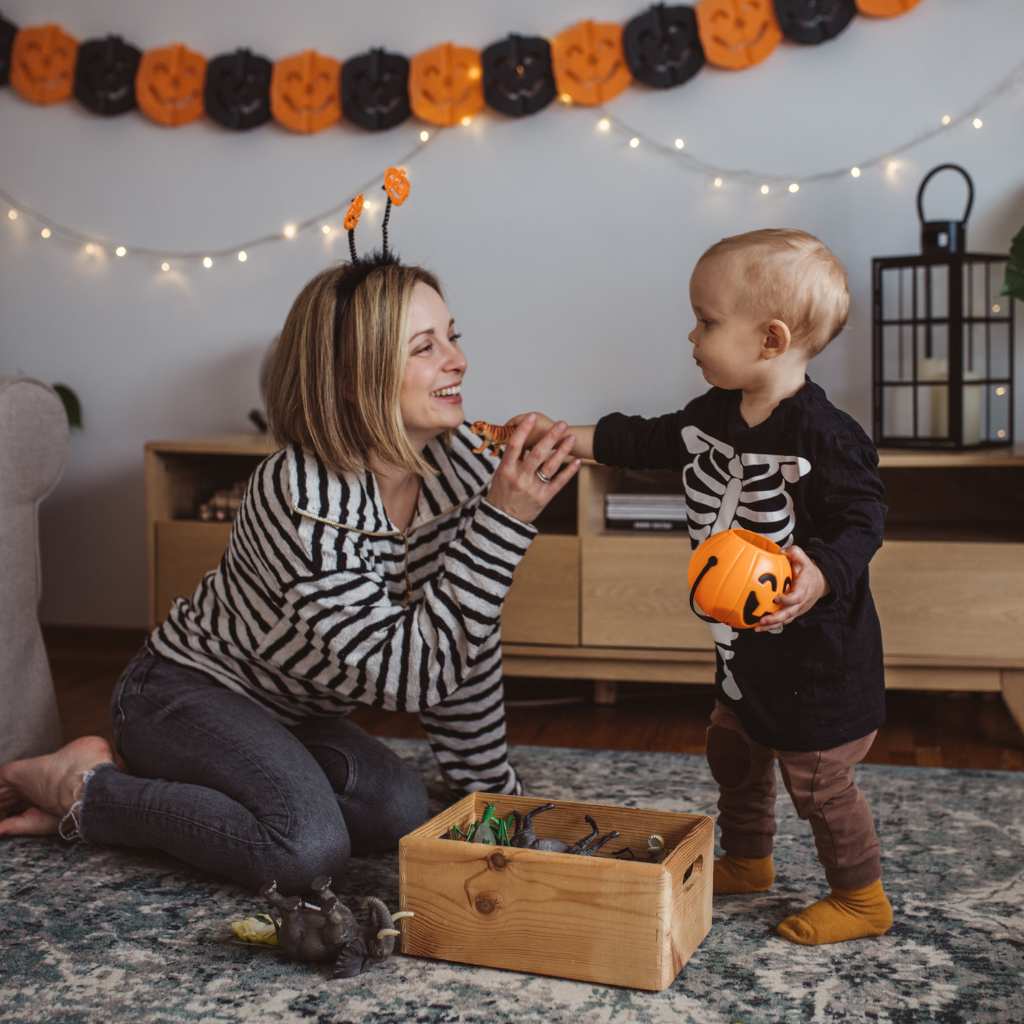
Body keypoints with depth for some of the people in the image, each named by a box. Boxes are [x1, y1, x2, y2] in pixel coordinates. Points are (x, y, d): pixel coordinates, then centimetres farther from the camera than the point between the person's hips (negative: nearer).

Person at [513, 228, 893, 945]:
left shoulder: (823, 435, -24)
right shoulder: (714, 416, 1)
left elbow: (864, 517, -23)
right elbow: (647, 441, 11)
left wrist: (820, 573, -40)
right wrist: (565, 437, 7)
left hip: (815, 649, -9)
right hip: (745, 644, 9)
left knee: (817, 777, 4)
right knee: (732, 750, 24)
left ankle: (863, 897, 24)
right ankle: (747, 862, 46)